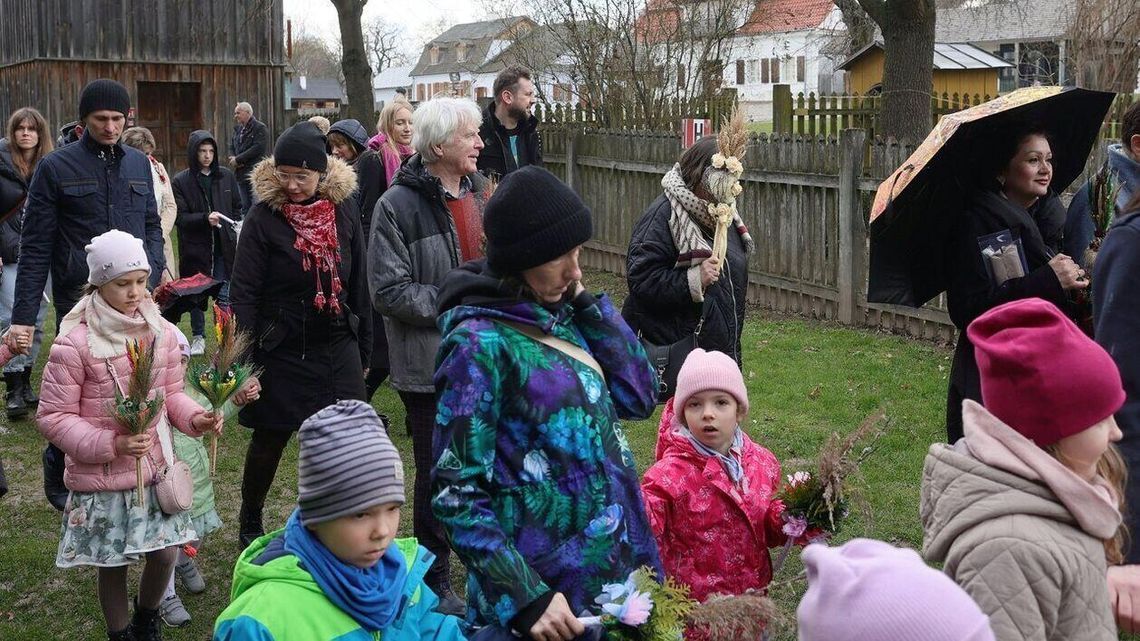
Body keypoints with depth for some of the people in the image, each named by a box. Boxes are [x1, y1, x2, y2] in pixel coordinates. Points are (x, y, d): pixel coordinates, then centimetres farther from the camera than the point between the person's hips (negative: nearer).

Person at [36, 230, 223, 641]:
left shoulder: (161, 332, -2)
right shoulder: (74, 343, -16)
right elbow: (53, 417, -13)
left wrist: (194, 418, -11)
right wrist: (111, 444, -24)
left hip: (155, 468, 4)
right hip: (102, 479, -4)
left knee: (166, 554, 8)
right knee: (113, 565, 10)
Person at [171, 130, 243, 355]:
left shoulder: (226, 176, 5)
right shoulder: (181, 181, -4)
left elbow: (237, 207, 15)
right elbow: (181, 217, -7)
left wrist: (235, 233, 3)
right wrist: (205, 218, -22)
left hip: (223, 247, 1)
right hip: (195, 248, -1)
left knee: (224, 296, 0)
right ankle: (198, 337, 25)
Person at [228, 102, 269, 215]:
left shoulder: (260, 128, -7)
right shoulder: (238, 129, 18)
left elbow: (258, 148, -17)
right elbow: (232, 147, 20)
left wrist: (238, 159, -14)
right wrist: (233, 158, -4)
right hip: (241, 174, 8)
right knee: (245, 207, 11)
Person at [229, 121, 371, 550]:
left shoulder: (344, 211, 0)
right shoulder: (263, 218, -11)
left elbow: (358, 285, 8)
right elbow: (244, 294, -13)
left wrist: (363, 349, 11)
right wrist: (241, 364, -19)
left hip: (338, 350, 3)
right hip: (282, 352, -3)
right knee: (269, 441, 12)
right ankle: (249, 524, 34)